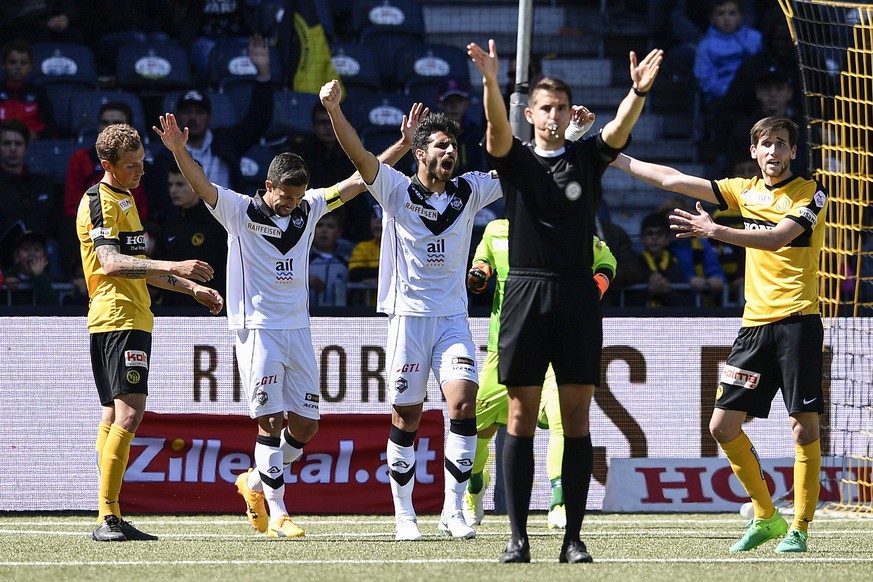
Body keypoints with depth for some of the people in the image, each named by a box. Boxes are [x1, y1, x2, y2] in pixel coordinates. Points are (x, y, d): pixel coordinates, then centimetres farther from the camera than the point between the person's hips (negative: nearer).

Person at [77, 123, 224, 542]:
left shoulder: (124, 200, 22)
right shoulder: (100, 202, -10)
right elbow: (109, 264, -23)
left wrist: (193, 287, 28)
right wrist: (172, 267, -31)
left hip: (131, 316, 11)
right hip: (119, 320, -11)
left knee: (114, 416, 9)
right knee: (128, 413, -18)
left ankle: (110, 520, 11)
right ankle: (107, 518, -23)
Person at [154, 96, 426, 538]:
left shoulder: (309, 209, 8)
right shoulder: (242, 211, -6)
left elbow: (360, 180, 12)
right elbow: (201, 185, -20)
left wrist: (403, 143, 7)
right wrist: (179, 151, -39)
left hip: (297, 329, 5)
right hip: (258, 330, -5)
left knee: (305, 425, 4)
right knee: (271, 420, -10)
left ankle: (256, 483, 26)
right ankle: (277, 515, -6)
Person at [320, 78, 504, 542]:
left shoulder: (468, 192, 8)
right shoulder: (397, 191, -2)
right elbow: (360, 155, -15)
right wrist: (334, 110, -30)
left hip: (453, 317, 2)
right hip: (408, 315, -2)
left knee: (463, 403, -14)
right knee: (406, 416, 0)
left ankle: (453, 510, -8)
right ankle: (404, 515, 10)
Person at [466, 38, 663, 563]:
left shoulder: (587, 158, 10)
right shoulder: (516, 159, 8)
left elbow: (620, 128, -9)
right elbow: (498, 126, -12)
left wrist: (639, 91, -30)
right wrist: (490, 82, -33)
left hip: (577, 294, 1)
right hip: (526, 290, -1)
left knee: (577, 416, 1)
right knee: (522, 416, -1)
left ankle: (573, 537, 2)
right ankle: (518, 536, 0)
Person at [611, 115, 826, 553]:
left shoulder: (810, 194, -3)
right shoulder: (745, 190, 14)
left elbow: (776, 238, -19)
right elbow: (673, 180, 16)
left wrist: (714, 230, -27)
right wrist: (612, 157, 16)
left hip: (797, 320, -6)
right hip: (754, 324, 6)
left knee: (804, 424, -9)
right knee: (723, 425, 2)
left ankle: (799, 528, -3)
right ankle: (765, 517, 14)